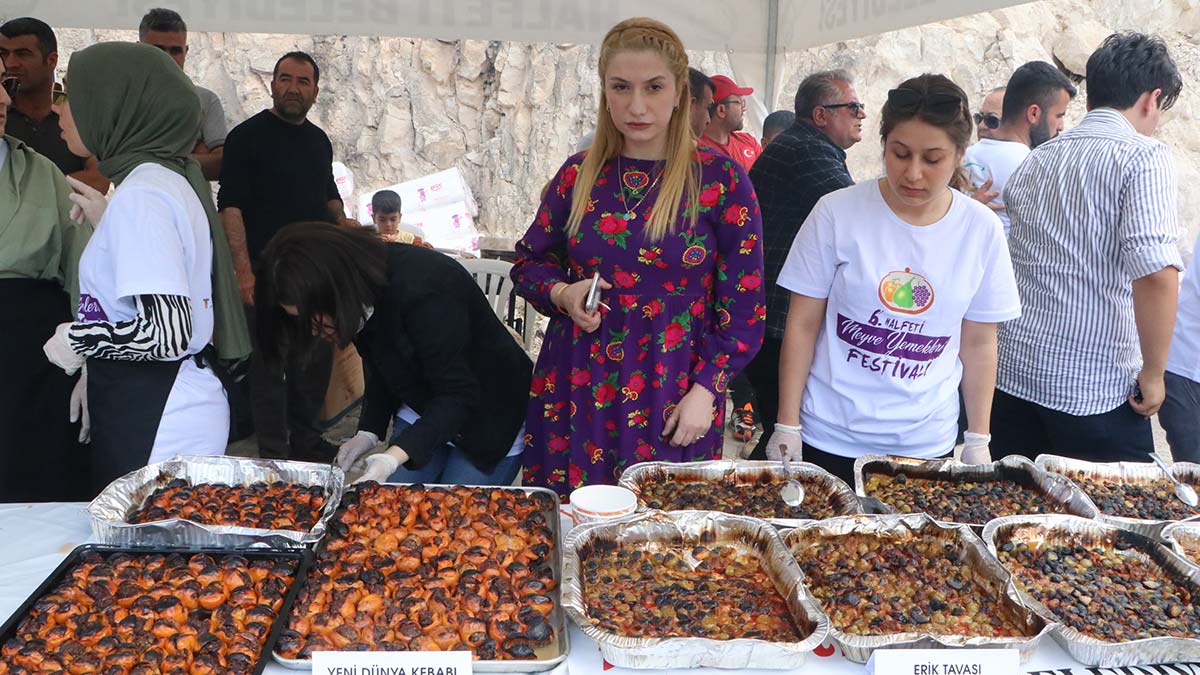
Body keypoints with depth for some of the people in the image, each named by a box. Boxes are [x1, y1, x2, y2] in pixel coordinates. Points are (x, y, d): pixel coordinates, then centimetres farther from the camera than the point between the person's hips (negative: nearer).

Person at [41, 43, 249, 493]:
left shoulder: (143, 194, -19)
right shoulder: (168, 178, 10)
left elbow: (167, 333, -26)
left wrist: (77, 340, -12)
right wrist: (106, 222, 20)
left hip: (157, 420, -10)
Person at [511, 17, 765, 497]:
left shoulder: (720, 180, -5)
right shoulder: (579, 174, 3)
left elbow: (743, 303, -3)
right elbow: (529, 262, 14)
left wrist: (705, 390, -9)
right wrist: (562, 293, -7)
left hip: (672, 398, -2)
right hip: (575, 392, 3)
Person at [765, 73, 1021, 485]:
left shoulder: (982, 230, -2)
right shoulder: (837, 213, -9)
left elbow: (979, 343, 6)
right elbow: (802, 326, -5)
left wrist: (978, 441, 7)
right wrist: (787, 427, -5)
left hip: (927, 445, 2)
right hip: (830, 442, -2)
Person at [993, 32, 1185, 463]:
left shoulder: (1035, 162, 11)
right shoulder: (1144, 157, -10)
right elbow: (1156, 274, -22)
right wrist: (1153, 373, -11)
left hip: (1013, 374, 6)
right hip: (1097, 388, -6)